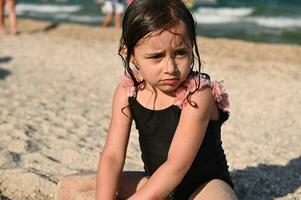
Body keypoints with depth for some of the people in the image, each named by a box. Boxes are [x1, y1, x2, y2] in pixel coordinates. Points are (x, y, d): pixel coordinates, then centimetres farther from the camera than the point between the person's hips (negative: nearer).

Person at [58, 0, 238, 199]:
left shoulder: (198, 94, -25)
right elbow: (112, 156, -13)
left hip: (205, 184, -5)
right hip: (157, 182, 5)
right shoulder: (127, 92, -10)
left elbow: (177, 166, -28)